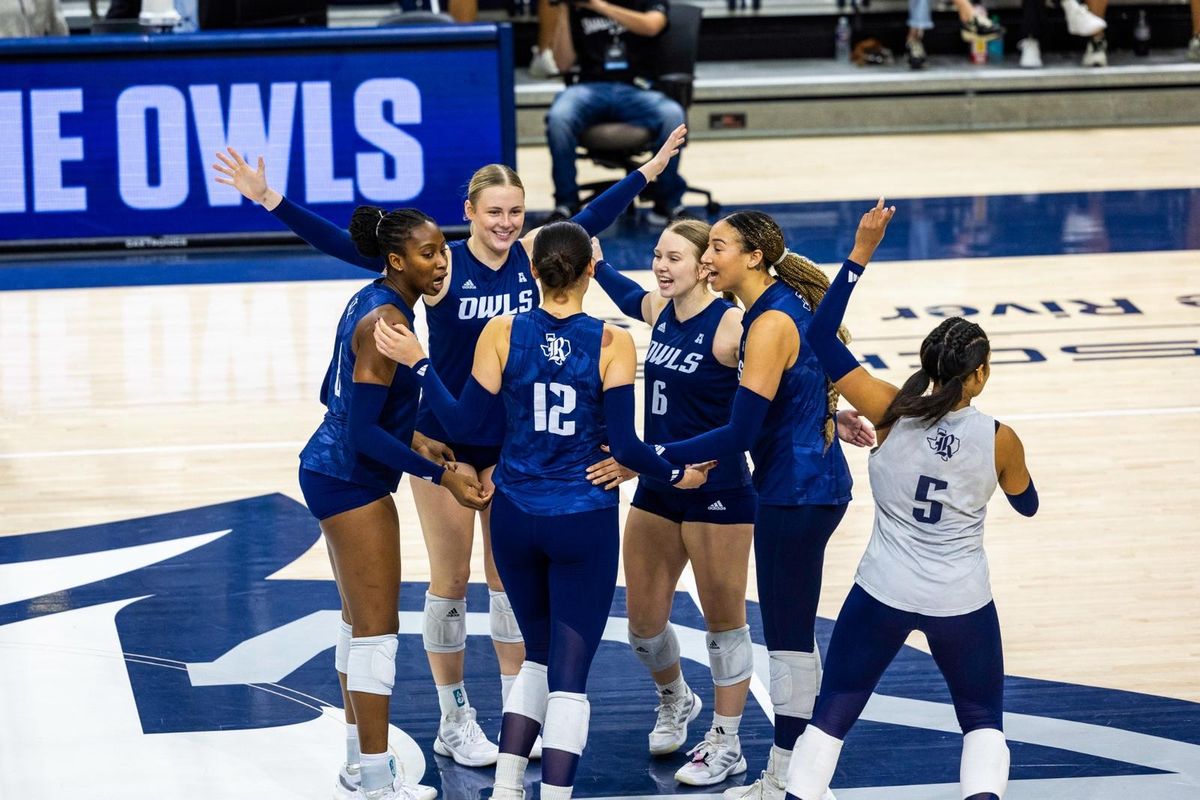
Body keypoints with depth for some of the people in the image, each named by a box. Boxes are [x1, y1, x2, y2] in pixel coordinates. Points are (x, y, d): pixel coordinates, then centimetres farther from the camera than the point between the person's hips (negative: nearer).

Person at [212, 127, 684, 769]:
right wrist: (271, 202, -29)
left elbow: (591, 219, 14)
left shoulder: (530, 255, -3)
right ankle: (454, 723, 16)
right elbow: (344, 245, -21)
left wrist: (649, 170, 23)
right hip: (445, 441, -4)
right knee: (451, 580, 5)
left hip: (512, 440, 4)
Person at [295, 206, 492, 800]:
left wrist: (411, 438, 18)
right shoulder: (386, 320, -22)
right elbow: (364, 431, -24)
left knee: (360, 623, 17)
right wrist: (440, 476, -23)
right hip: (352, 483, -10)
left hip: (333, 472, 10)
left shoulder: (370, 302, 7)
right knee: (376, 630, -6)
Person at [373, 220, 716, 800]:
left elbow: (462, 422, -3)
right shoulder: (612, 343, -10)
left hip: (515, 518, 3)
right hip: (584, 523, -3)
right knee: (569, 675, 2)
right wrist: (676, 475, 5)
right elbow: (623, 444, -11)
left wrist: (417, 364, 8)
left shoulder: (502, 333, -5)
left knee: (539, 656, 21)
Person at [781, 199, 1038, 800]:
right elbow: (1027, 504, 8)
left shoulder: (892, 414, -14)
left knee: (831, 715, 12)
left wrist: (860, 254, -11)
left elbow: (820, 337, -11)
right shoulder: (999, 441, -13)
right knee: (984, 722, 17)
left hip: (882, 596, 0)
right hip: (962, 604, 0)